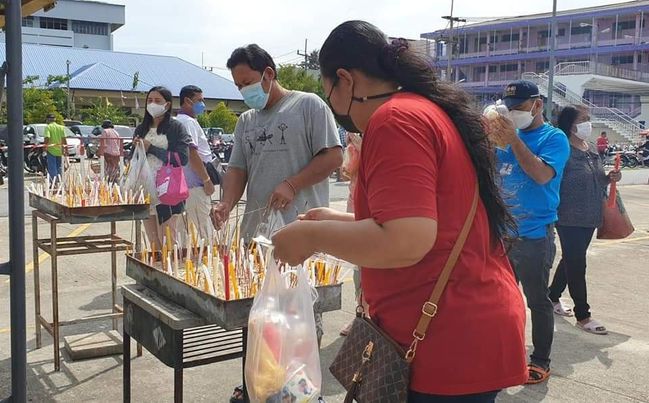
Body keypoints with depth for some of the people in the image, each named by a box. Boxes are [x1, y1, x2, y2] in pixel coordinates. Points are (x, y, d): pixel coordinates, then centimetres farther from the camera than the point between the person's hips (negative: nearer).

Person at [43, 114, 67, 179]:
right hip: (59, 151, 5)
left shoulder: (48, 127, -6)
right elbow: (64, 140, 5)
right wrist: (66, 149, 8)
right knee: (59, 168, 13)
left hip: (51, 151, -4)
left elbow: (47, 138, -19)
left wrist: (45, 146, -8)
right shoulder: (61, 127, 7)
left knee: (52, 169, -2)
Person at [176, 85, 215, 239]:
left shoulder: (187, 121, 19)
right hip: (196, 186, -10)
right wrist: (207, 180, -16)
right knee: (202, 232, -8)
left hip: (195, 185, 10)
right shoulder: (187, 122, -13)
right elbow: (191, 153, -20)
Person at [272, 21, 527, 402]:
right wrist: (339, 220, 21)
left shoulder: (394, 119, -17)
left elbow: (406, 243, -27)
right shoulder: (431, 110, 14)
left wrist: (314, 236, -13)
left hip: (450, 340, -10)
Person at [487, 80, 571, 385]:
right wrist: (490, 139, -12)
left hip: (534, 235, -6)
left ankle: (541, 361, 19)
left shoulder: (553, 138, -8)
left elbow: (542, 174, -24)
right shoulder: (509, 134, 7)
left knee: (537, 301, 5)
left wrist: (513, 139, -25)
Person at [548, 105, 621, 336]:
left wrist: (610, 178, 0)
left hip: (590, 217, 8)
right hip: (569, 219, -8)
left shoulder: (592, 149, 10)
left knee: (571, 260, 18)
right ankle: (583, 316, 9)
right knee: (576, 265, -1)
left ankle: (553, 297, 36)